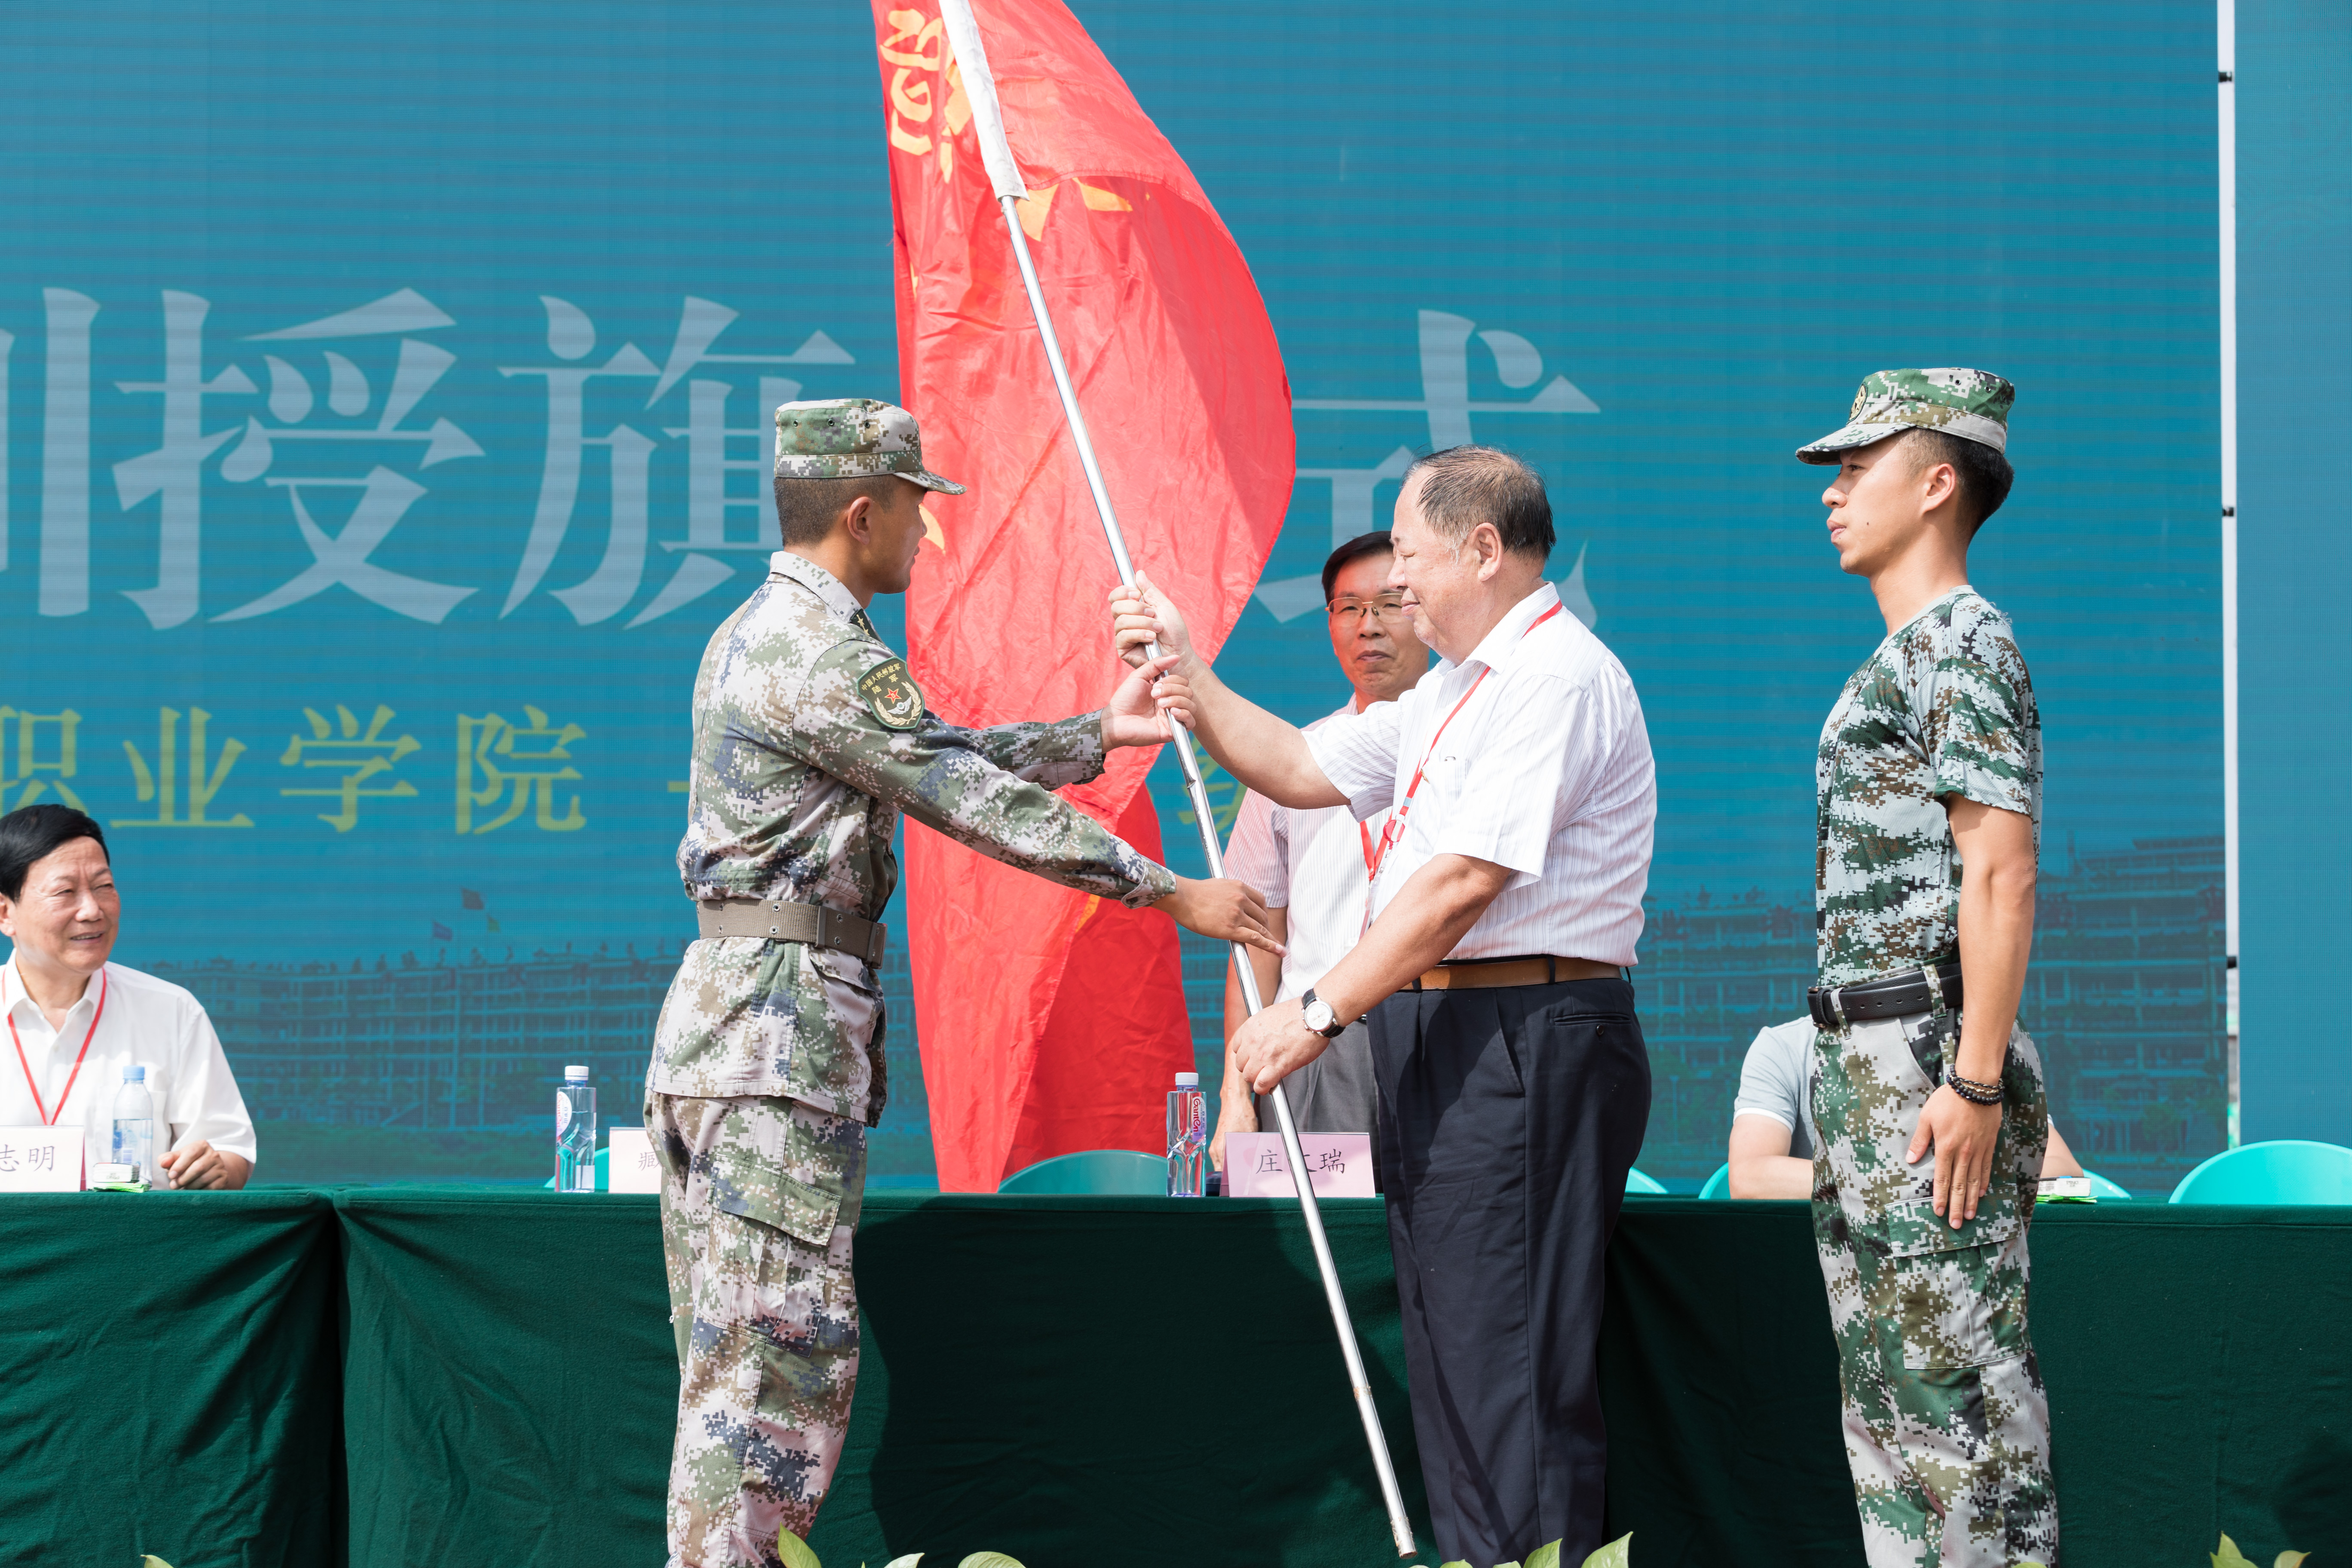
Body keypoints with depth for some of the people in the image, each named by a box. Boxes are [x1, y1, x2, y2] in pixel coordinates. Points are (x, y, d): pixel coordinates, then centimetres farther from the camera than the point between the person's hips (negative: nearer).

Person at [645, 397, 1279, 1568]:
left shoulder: (757, 636, 19)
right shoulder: (823, 654, -14)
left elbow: (942, 760, 26)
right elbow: (974, 800, -13)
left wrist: (1100, 733, 29)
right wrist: (1175, 894, -7)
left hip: (723, 1017, 10)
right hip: (782, 1019, -10)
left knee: (735, 1349, 11)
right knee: (777, 1349, -10)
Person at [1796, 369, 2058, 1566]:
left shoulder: (1963, 641, -11)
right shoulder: (1899, 657, 19)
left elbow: (2000, 878, -18)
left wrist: (1977, 1082, -23)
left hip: (1928, 1058, -10)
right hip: (1860, 1060, 10)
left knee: (1958, 1373, -9)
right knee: (1883, 1370, 12)